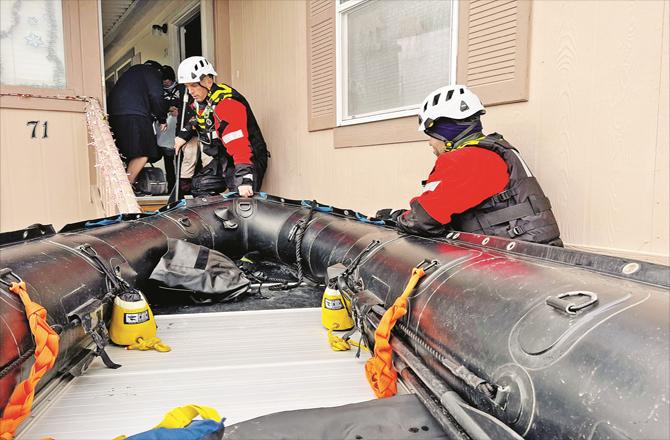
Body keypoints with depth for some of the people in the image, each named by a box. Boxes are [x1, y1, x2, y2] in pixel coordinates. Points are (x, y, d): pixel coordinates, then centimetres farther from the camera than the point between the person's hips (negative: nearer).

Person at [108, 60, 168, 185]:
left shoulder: (132, 71, 37)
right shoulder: (152, 72, 13)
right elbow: (156, 96, -1)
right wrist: (162, 120, 8)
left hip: (114, 112, 9)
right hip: (133, 115, -9)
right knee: (142, 154, -15)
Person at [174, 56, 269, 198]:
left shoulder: (227, 103, -27)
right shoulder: (198, 99, 3)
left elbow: (239, 145, -36)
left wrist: (244, 179, -43)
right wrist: (183, 135, 12)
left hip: (249, 157, -9)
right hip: (220, 158, 9)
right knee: (199, 190, 12)